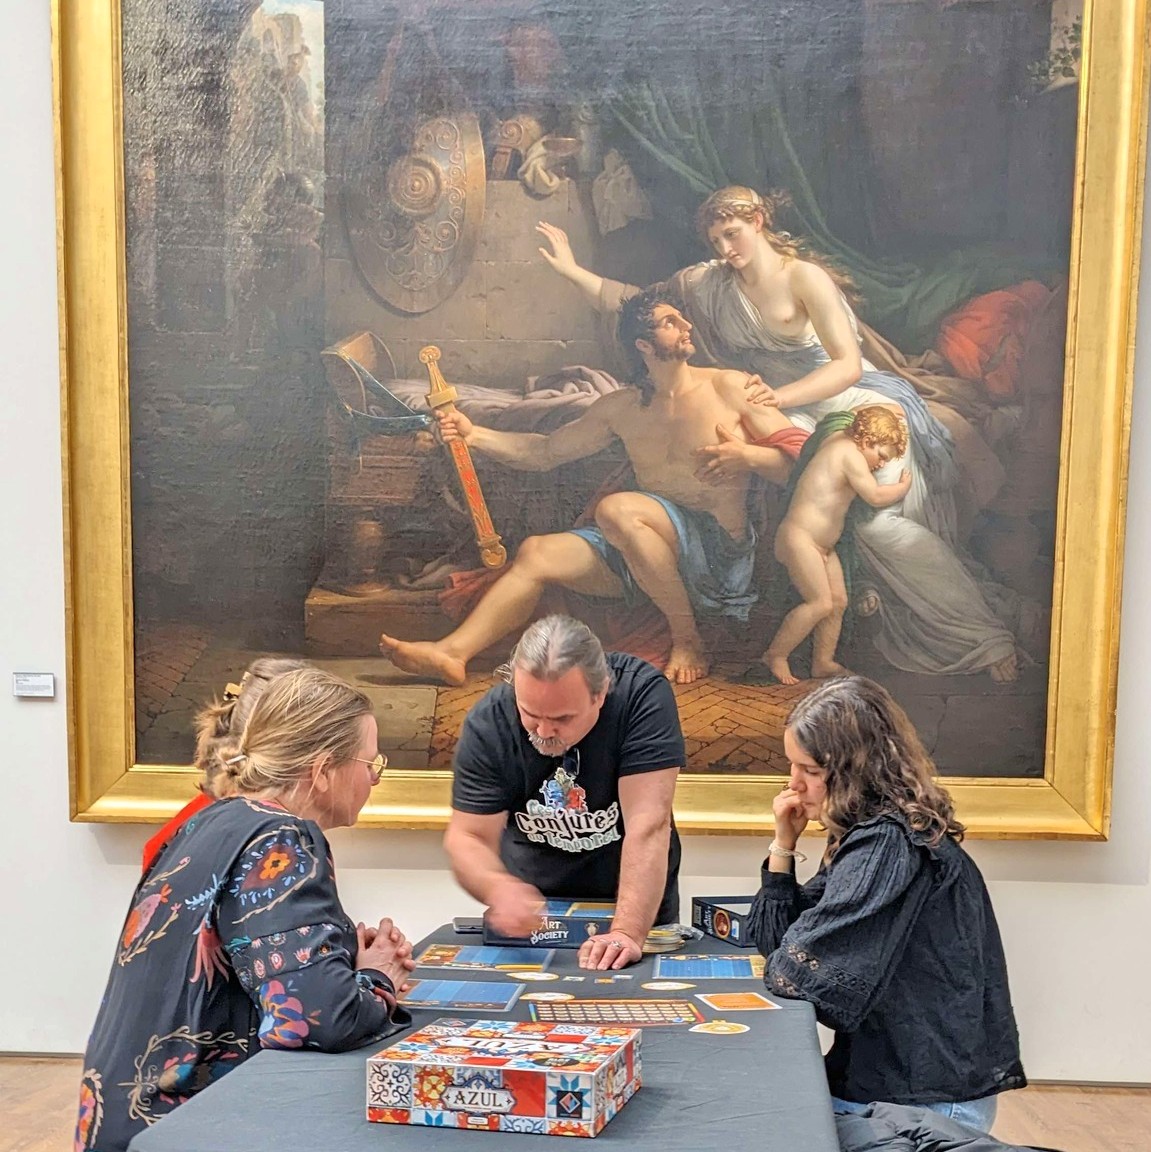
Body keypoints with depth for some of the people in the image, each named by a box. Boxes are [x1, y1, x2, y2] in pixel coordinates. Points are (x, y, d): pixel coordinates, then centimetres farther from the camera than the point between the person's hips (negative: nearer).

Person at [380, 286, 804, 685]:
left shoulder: (729, 388, -1)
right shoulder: (621, 408, 12)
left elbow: (798, 456, -3)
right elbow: (545, 451, 17)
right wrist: (475, 435, 3)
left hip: (722, 551, -5)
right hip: (644, 554, 6)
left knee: (616, 509, -30)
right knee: (536, 552, -8)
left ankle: (687, 639, -19)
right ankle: (452, 652, -14)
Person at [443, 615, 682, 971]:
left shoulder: (643, 694, -22)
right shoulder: (487, 724, -16)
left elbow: (648, 825, -27)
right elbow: (467, 837, -13)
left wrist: (628, 932, -37)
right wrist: (498, 887, -34)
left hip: (635, 906, 0)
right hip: (531, 906, 0)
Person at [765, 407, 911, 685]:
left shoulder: (837, 440, 12)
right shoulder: (849, 454, -16)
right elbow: (876, 496, -16)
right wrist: (903, 486, 1)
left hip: (822, 545, 11)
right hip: (799, 537, -11)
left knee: (838, 601, 6)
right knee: (820, 603, -14)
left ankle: (823, 662, 12)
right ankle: (776, 655, -3)